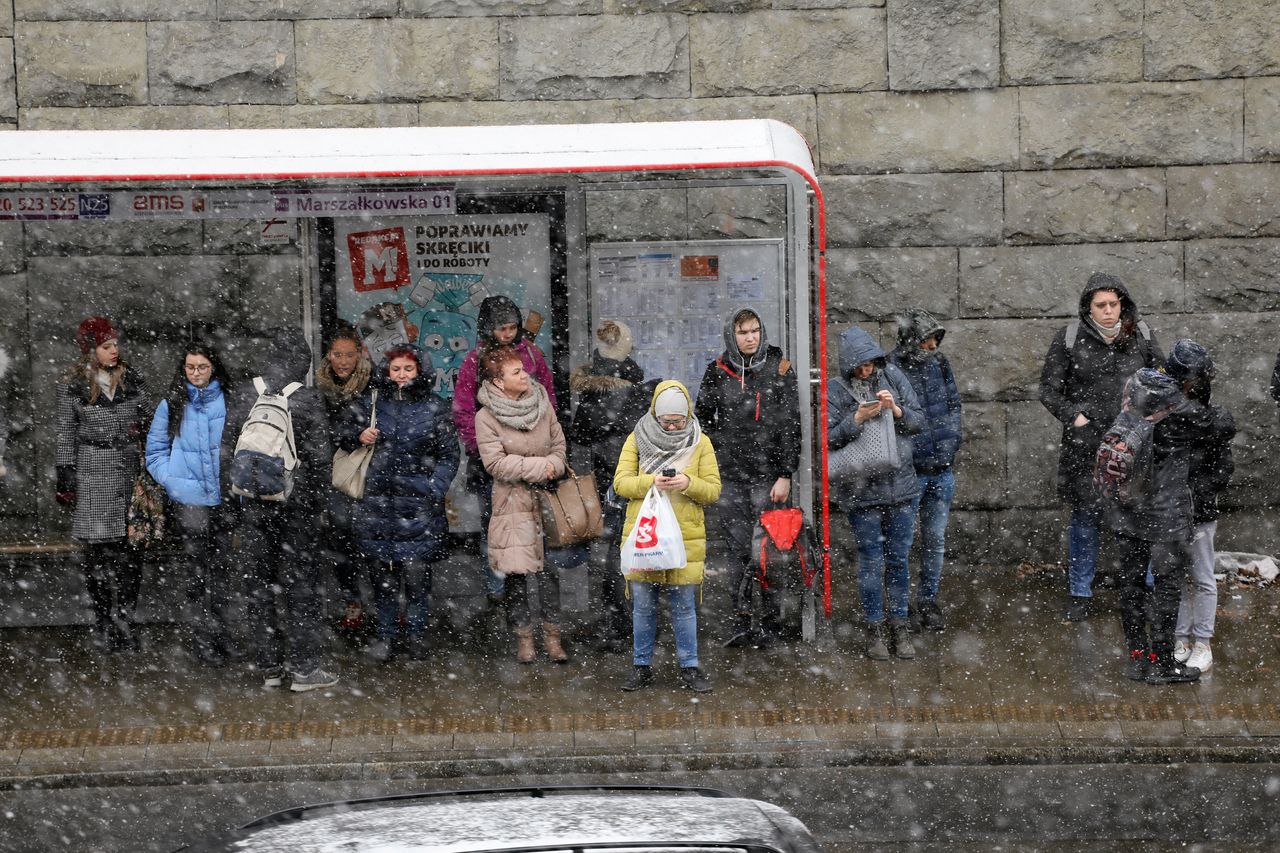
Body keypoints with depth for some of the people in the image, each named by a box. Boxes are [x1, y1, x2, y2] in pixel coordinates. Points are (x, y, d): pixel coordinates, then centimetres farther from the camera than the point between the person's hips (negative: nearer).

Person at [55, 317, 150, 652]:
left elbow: (145, 423, 14)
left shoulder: (130, 379, 8)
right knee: (99, 551, -2)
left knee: (131, 548, -3)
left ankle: (124, 622, 5)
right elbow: (66, 433, 3)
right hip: (93, 473, -2)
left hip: (130, 470, 2)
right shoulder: (73, 385, 1)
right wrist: (66, 477, -1)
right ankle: (103, 626, 5)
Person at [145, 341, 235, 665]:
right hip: (189, 500, -2)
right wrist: (172, 481, -7)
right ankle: (202, 641, 2)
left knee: (222, 568, 8)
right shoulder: (172, 405, 1)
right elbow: (155, 450, 5)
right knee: (197, 571, -1)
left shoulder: (228, 402, 4)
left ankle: (223, 636, 17)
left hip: (225, 498, 2)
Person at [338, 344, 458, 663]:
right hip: (377, 501, 1)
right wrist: (358, 437, -6)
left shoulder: (435, 408, 6)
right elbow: (343, 439, 17)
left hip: (419, 503, -1)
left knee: (416, 569, -4)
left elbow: (448, 456, 8)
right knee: (383, 571, 2)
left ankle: (416, 633, 10)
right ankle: (386, 635, 12)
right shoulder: (369, 403, 9)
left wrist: (434, 489, -6)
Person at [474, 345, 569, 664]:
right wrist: (541, 467, -15)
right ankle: (523, 636, 9)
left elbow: (559, 444, 13)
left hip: (547, 497, 3)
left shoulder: (542, 404, 5)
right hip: (512, 501, -3)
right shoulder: (486, 417, -8)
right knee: (515, 571, -2)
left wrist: (556, 465, -9)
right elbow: (496, 462, -13)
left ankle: (552, 635, 8)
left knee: (549, 568, 0)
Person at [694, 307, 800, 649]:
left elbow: (791, 425, 0)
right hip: (730, 475, 2)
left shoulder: (779, 368, 2)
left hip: (768, 474, -2)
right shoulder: (718, 371, 7)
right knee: (738, 548, 0)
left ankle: (770, 623, 3)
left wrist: (786, 474, -5)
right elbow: (701, 417, 20)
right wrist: (718, 446, 7)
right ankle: (740, 620, 2)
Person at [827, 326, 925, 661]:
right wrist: (858, 419, -22)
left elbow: (919, 421, 4)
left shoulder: (893, 378, 2)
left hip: (900, 485, 3)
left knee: (898, 559, 8)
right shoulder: (834, 391, -6)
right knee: (871, 562, 3)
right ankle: (874, 628, 14)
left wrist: (897, 410, -15)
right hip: (861, 491, -2)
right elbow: (829, 439, -10)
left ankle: (899, 625, 18)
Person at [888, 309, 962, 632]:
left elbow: (954, 403, 16)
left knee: (936, 539, 12)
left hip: (942, 471, 6)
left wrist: (950, 442, 4)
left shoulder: (938, 363, 6)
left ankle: (928, 601, 22)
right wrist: (915, 453, -15)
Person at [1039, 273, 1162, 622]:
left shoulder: (1141, 335, 4)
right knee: (1085, 518, 6)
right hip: (1086, 442, -2)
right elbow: (1049, 390, 2)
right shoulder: (1070, 338, -3)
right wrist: (1075, 417, -10)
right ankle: (1079, 595, 18)